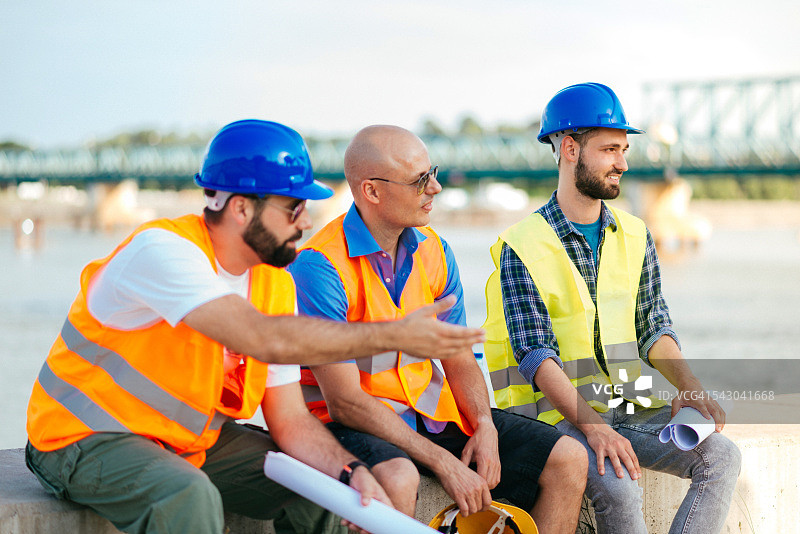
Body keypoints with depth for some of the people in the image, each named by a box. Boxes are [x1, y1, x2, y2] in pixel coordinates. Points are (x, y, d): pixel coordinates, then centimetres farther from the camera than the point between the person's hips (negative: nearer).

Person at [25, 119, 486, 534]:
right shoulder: (162, 251, -25)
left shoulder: (276, 283, -1)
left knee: (323, 481, -5)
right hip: (88, 440, -7)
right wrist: (396, 336, -34)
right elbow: (267, 340, -37)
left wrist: (352, 472, -21)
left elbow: (290, 420, -1)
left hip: (193, 440, 7)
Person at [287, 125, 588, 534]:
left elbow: (459, 360, 12)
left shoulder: (434, 251, 6)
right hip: (354, 423, -7)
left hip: (432, 411, 7)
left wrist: (484, 425, -10)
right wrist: (444, 463, -23)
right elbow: (345, 400, -20)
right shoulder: (319, 267, -18)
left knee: (568, 460, -6)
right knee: (396, 479, -41)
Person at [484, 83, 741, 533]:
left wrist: (690, 386, -9)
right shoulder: (522, 248, -7)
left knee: (721, 456, -17)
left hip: (630, 409, 6)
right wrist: (591, 425, -28)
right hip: (557, 412, -5)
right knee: (617, 484, -32)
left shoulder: (634, 237, 12)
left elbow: (653, 327, 12)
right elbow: (536, 356, -15)